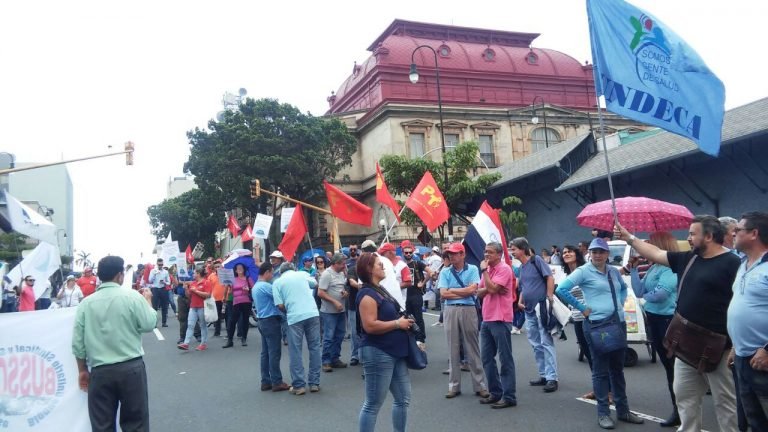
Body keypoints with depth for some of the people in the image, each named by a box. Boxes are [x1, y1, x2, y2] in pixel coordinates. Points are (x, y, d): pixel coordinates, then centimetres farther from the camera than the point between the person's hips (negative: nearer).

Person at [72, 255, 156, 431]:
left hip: (100, 371, 2)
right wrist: (148, 301, 11)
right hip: (132, 368, -2)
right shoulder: (132, 296, -6)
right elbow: (149, 324, -5)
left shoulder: (86, 303, 3)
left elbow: (78, 342, 5)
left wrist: (83, 370, 15)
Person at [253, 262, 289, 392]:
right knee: (274, 352, -4)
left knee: (266, 352, 11)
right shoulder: (265, 286, -17)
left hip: (263, 321, 10)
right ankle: (277, 382, 0)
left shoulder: (256, 286, 15)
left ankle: (266, 381, 15)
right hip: (271, 321, -10)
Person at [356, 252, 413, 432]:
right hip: (377, 353, -10)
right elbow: (370, 326, -26)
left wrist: (403, 321, 9)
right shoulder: (367, 294, -16)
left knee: (403, 399, 16)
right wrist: (397, 323, -17)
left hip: (394, 353, 10)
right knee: (373, 405, 2)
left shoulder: (380, 290, 14)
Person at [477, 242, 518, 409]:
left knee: (505, 359, -2)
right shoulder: (488, 269, 15)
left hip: (500, 320, -9)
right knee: (486, 358, 12)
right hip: (486, 320, 9)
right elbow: (479, 293, 11)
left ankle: (509, 397, 4)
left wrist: (484, 271, -12)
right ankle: (495, 392, 23)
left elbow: (492, 289, -22)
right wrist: (488, 289, -9)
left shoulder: (504, 269, -11)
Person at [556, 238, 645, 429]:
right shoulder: (583, 271, -8)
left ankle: (623, 410, 26)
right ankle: (603, 413, 11)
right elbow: (561, 289, -15)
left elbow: (623, 288, 30)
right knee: (601, 370, 1)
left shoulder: (614, 271, 11)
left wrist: (620, 303, 12)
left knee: (617, 368, 15)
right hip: (596, 325, -6)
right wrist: (581, 308, -12)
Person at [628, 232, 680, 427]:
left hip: (668, 320, -10)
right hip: (654, 319, 10)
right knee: (668, 364, 17)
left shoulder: (672, 266, -17)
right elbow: (639, 292, 7)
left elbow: (660, 294, -27)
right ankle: (678, 409, 28)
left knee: (674, 365, -1)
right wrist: (634, 269, 1)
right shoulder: (653, 267, 11)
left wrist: (646, 296, -5)